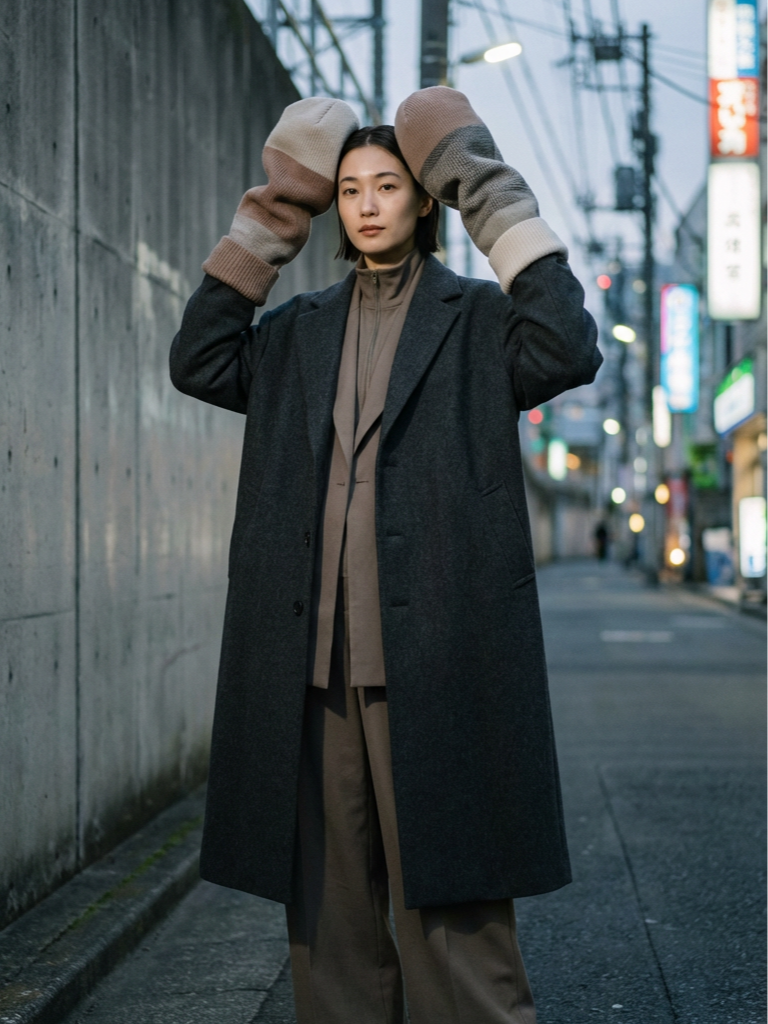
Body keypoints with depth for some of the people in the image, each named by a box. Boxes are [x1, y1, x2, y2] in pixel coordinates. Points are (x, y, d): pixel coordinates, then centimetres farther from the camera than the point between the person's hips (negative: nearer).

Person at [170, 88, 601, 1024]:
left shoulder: (477, 318, 6)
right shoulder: (302, 331, 19)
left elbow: (569, 352, -11)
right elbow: (198, 363, 6)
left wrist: (498, 205, -7)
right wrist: (266, 225, 5)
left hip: (433, 665, -4)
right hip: (313, 666, 5)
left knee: (451, 910, -6)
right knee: (329, 916, 9)